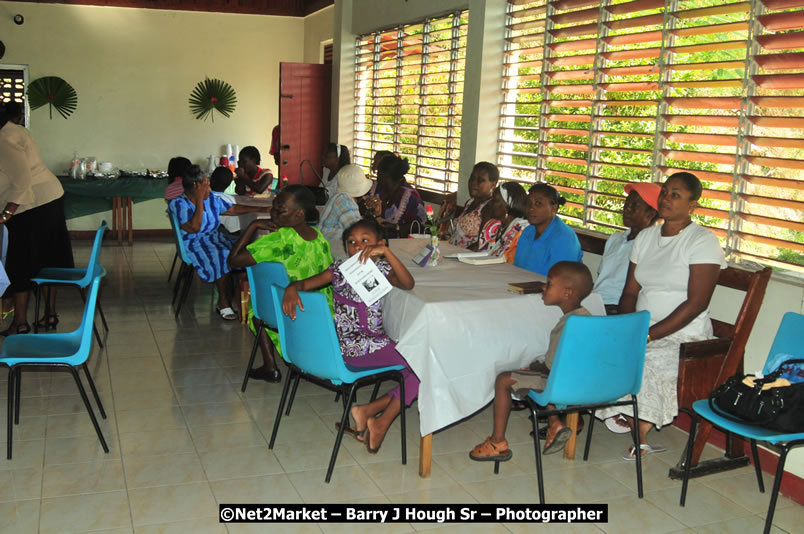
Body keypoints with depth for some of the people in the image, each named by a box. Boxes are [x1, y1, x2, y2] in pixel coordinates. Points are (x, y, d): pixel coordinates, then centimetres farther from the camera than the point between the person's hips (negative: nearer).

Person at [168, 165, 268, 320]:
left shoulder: (211, 199, 12)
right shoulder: (179, 204, -9)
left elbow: (233, 209, 21)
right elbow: (194, 228, -21)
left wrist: (261, 209, 19)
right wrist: (199, 200, -16)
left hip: (215, 239, 7)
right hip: (194, 245, -7)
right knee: (222, 257, -35)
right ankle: (223, 302, -20)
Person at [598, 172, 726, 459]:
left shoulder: (703, 241, -8)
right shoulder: (645, 237, 12)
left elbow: (696, 303, -16)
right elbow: (631, 291, 10)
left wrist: (648, 335, -22)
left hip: (683, 334, -6)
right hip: (643, 328, 6)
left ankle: (639, 430, -4)